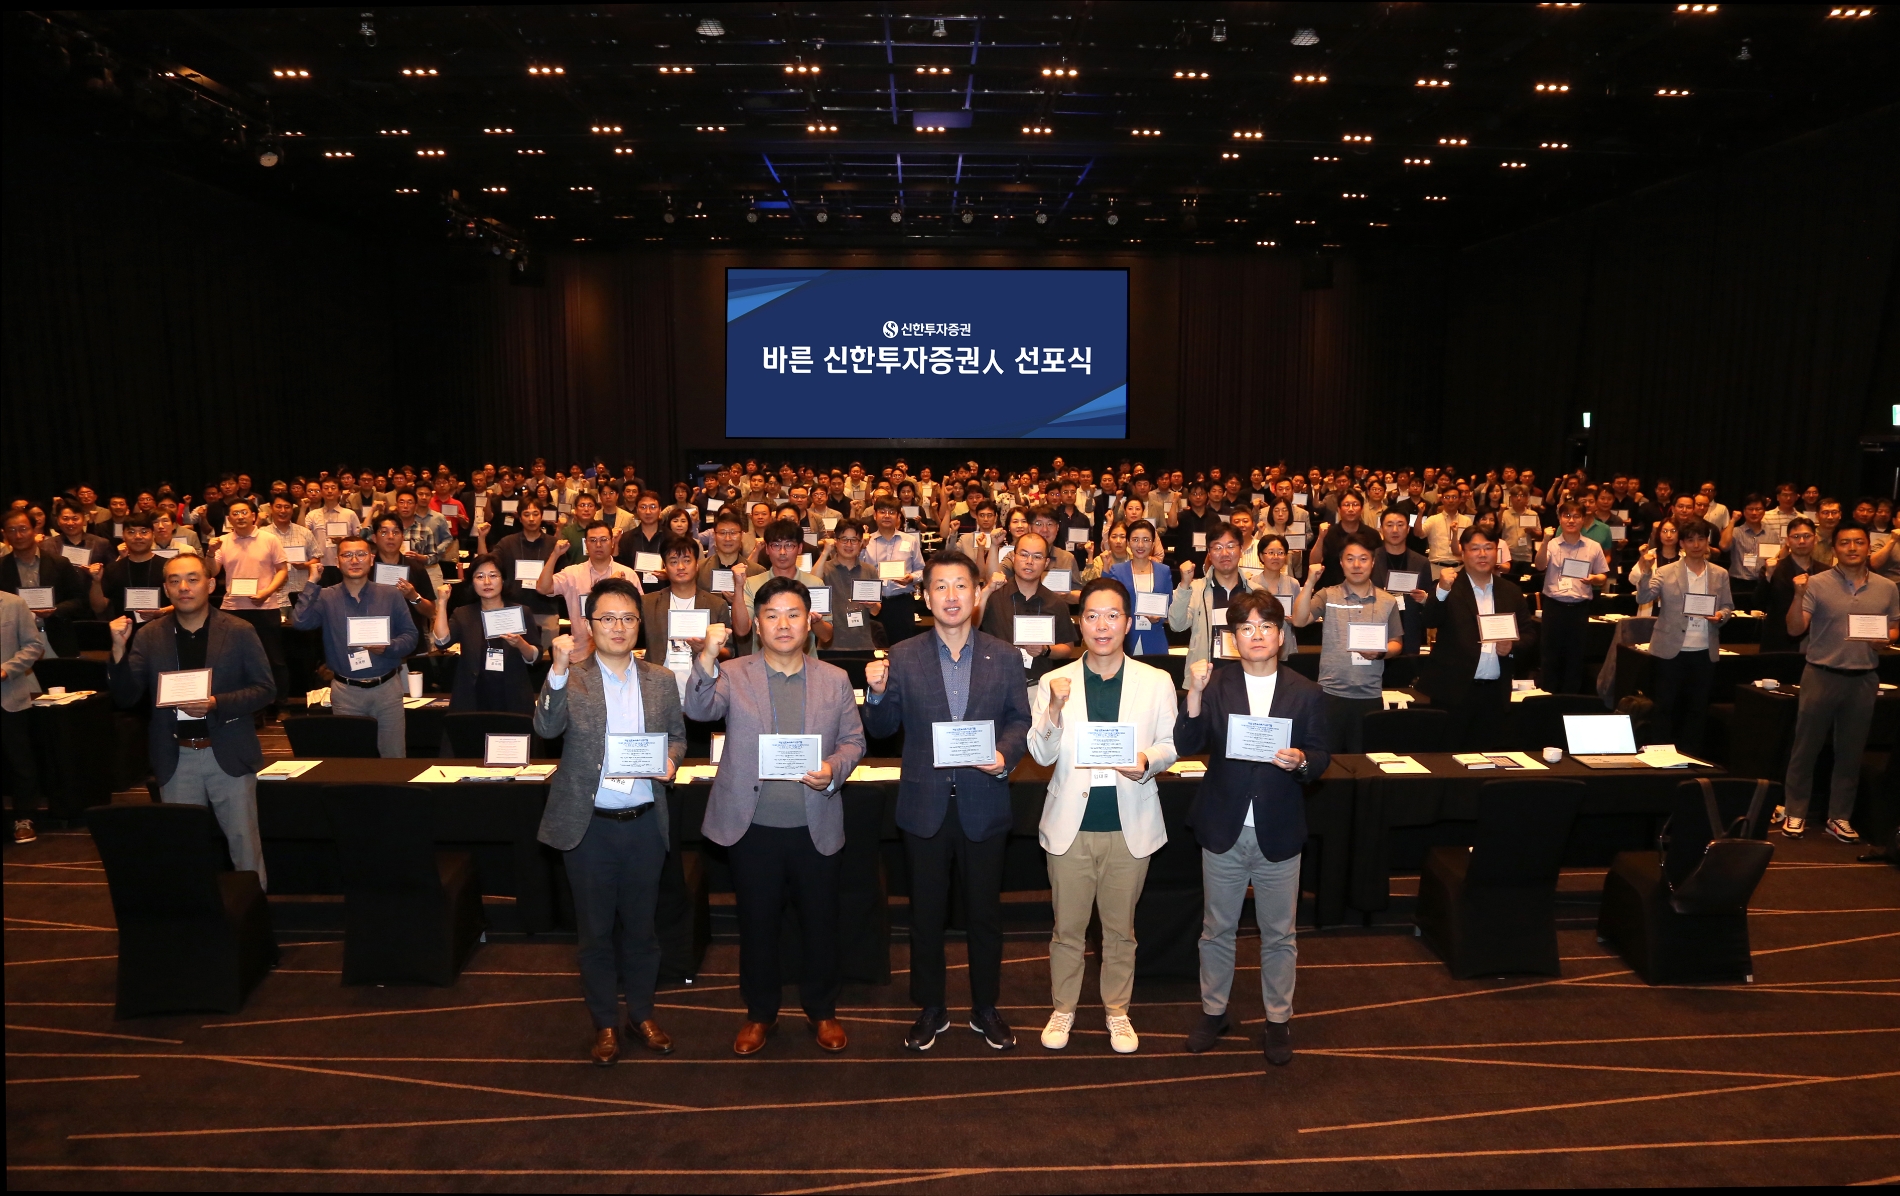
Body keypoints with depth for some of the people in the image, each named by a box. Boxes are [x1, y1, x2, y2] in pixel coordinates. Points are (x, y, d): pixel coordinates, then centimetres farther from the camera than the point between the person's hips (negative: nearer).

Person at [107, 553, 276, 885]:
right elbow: (126, 698, -2)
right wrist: (119, 649, -16)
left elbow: (266, 689, -5)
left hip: (228, 754, -2)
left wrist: (216, 703, -20)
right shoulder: (150, 637, 1)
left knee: (245, 844, 5)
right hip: (176, 759, 2)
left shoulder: (239, 632, -4)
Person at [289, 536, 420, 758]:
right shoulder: (326, 598, 0)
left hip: (387, 688, 0)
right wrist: (313, 582, -13)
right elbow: (299, 622, -18)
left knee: (394, 757, 6)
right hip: (346, 691, 0)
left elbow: (411, 636, 2)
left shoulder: (391, 595, 1)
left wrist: (387, 647, -18)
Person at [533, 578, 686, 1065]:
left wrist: (671, 760, -11)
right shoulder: (571, 679, -6)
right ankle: (605, 1023, 28)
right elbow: (546, 727, -21)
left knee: (640, 925, 15)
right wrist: (558, 670, -34)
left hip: (644, 823, 2)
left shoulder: (661, 680, 3)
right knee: (595, 930, 11)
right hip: (589, 825, -2)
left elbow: (677, 736, 11)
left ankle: (642, 1015, 33)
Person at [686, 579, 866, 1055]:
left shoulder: (834, 680, 3)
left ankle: (821, 1010, 34)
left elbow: (854, 741, 5)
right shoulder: (733, 675, -2)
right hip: (753, 828, -1)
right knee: (756, 923, 14)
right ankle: (760, 1012, 34)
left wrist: (833, 769, -15)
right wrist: (707, 658, -35)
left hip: (815, 828, 1)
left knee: (821, 923, 13)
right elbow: (699, 710, -19)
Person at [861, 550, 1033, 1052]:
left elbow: (1020, 720, 2)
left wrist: (1005, 755, -17)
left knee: (985, 912, 13)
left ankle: (986, 1009, 31)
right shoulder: (903, 657, -1)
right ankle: (930, 1010, 29)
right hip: (925, 804, 0)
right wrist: (877, 693, -18)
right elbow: (883, 728, 1)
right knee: (926, 914, 12)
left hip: (984, 803, 0)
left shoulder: (1004, 657, 0)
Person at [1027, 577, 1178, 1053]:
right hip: (1070, 823, 0)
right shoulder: (1054, 682, -2)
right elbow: (1042, 754, -5)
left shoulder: (1156, 682, -1)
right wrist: (1055, 709, -22)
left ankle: (1118, 1010, 34)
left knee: (1120, 929, 15)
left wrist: (1147, 761, -18)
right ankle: (1063, 1008, 31)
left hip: (1130, 825, 0)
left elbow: (1169, 745, 4)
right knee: (1067, 928, 12)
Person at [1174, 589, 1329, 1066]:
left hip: (1278, 833, 0)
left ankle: (1279, 1018, 31)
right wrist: (1195, 693, -26)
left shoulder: (1305, 693, -1)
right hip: (1223, 829, 0)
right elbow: (1187, 746, -13)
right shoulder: (1215, 685, -3)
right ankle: (1213, 1011, 33)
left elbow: (1320, 756, 0)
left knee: (1279, 935, 13)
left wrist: (1301, 761, -22)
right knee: (1217, 929, 15)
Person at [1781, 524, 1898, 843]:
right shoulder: (1817, 583, -6)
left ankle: (1839, 817, 21)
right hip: (1822, 675, -3)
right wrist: (1798, 596, -26)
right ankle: (1795, 813, 13)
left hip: (1864, 679, 3)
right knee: (1806, 747, 3)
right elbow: (1795, 630, -11)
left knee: (1851, 751, 11)